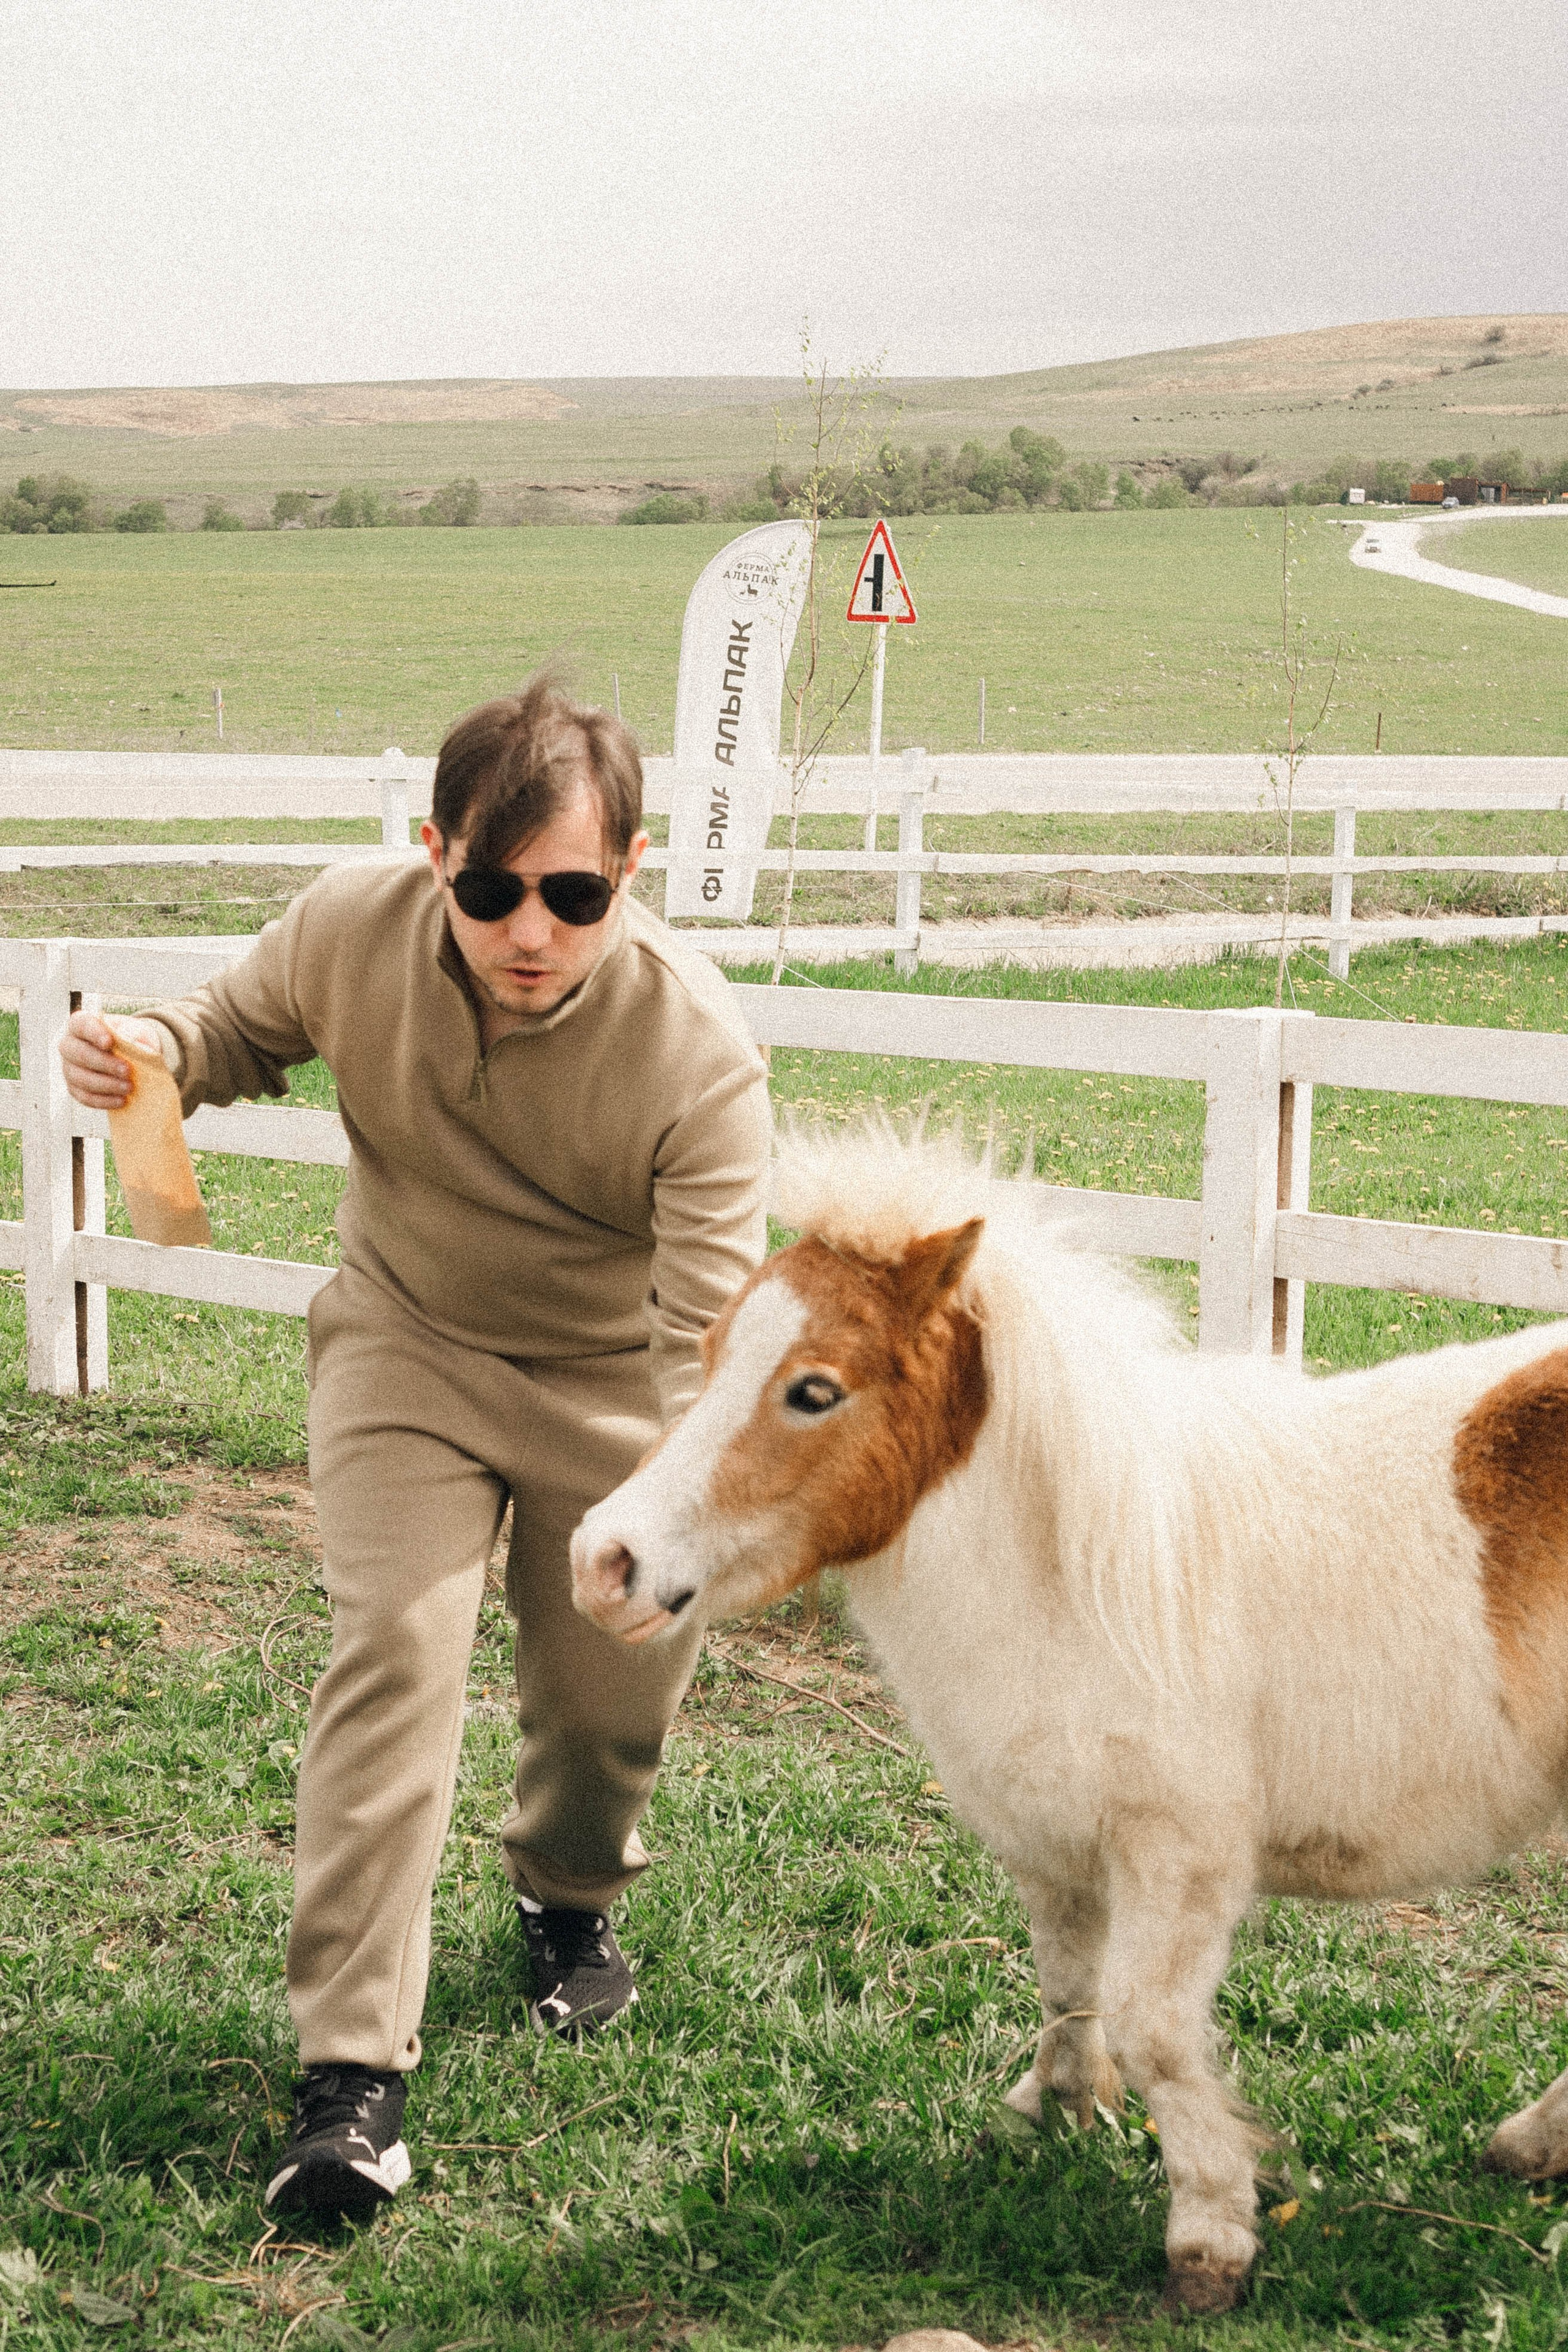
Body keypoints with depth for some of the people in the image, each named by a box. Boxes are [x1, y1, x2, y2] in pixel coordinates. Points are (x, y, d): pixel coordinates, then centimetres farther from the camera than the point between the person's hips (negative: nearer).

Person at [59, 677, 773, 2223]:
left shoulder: (697, 1046, -31)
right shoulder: (348, 933, -22)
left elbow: (709, 1318, -33)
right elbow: (244, 1029, 1)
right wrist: (153, 1049, -23)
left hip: (611, 1380, 0)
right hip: (407, 1345, 1)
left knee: (613, 1690, 8)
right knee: (393, 1647, -16)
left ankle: (570, 1896, 46)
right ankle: (350, 2068, -12)